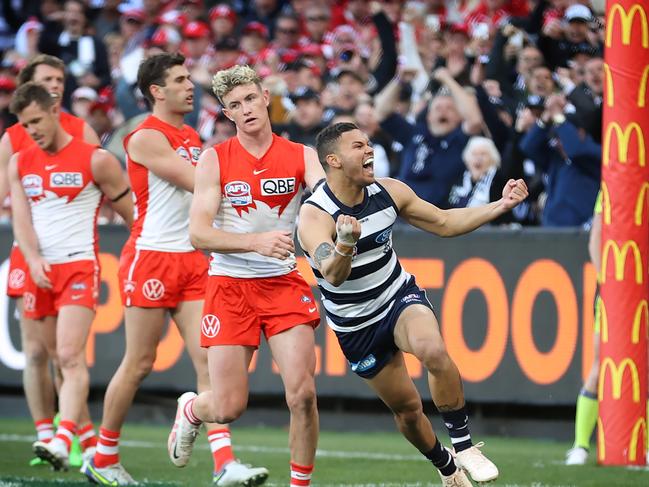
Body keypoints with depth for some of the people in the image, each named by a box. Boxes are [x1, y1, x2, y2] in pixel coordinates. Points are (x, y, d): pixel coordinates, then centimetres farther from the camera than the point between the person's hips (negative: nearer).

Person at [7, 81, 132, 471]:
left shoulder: (95, 160, -2)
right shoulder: (20, 164, 12)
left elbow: (132, 213, 4)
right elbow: (21, 219, 3)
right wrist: (34, 261, -15)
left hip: (79, 266, -6)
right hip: (40, 272, 6)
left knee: (70, 356, -20)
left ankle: (63, 441, -32)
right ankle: (87, 433, 19)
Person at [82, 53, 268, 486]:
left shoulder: (193, 138, 16)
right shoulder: (146, 138, -11)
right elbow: (198, 183, -17)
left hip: (192, 259, 7)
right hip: (151, 258, -7)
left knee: (209, 358, -5)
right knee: (139, 364, 0)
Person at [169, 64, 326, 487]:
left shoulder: (301, 157, 1)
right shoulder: (215, 160, -3)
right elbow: (198, 234, -10)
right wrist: (257, 242, -25)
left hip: (285, 283, 1)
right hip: (230, 285, -1)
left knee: (302, 393, -14)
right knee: (229, 407, -2)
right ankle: (191, 410, 34)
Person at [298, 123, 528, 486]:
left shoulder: (388, 191, -9)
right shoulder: (315, 215, -25)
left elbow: (445, 223, 4)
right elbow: (333, 275, -42)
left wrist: (502, 206, -4)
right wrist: (346, 245, -65)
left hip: (400, 296, 2)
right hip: (356, 326, -2)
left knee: (433, 350, -32)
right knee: (407, 407, 7)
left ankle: (464, 446, -19)